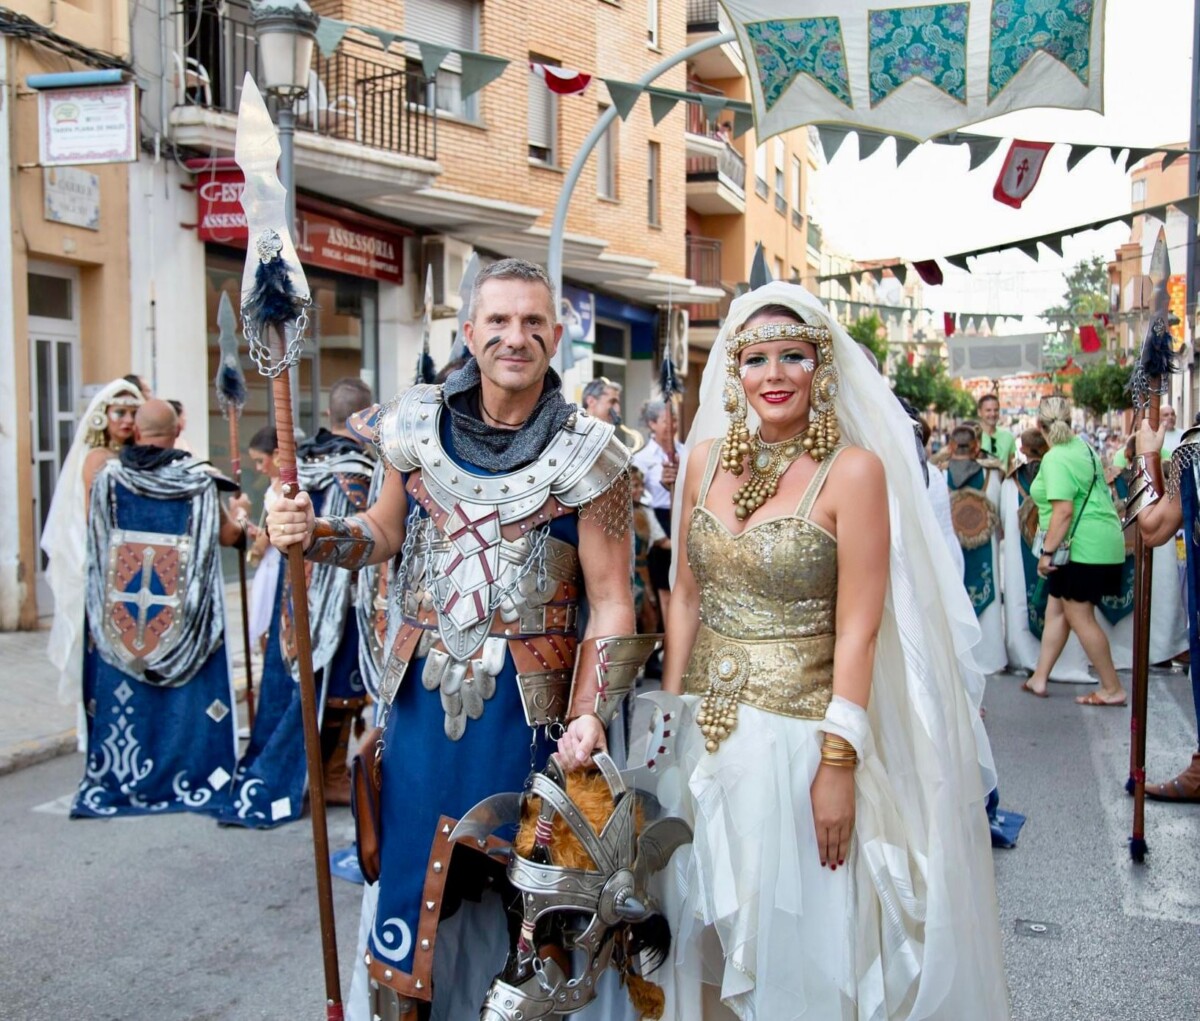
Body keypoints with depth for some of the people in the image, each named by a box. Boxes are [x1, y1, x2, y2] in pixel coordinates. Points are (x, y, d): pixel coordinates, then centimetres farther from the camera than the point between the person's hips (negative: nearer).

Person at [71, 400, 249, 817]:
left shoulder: (108, 476, 0)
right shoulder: (197, 477, -5)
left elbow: (93, 537, 9)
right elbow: (227, 536, 0)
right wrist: (239, 513, 21)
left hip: (120, 606, 2)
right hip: (184, 607, -2)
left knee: (123, 690, 11)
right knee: (188, 692, 7)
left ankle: (118, 778, 18)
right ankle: (192, 775, 10)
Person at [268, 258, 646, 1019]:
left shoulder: (583, 453, -7)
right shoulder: (421, 426, 2)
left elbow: (611, 601, -7)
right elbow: (387, 530, 16)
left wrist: (590, 714, -18)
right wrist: (314, 535, -3)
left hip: (524, 706, -2)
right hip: (421, 693, 3)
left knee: (514, 887, 8)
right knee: (409, 877, 12)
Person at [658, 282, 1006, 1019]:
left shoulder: (854, 469, -11)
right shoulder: (708, 459, 4)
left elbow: (858, 628, -13)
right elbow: (686, 595, 10)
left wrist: (838, 762, -15)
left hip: (797, 731, -5)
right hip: (705, 732, 5)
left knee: (796, 938, 9)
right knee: (706, 933, 18)